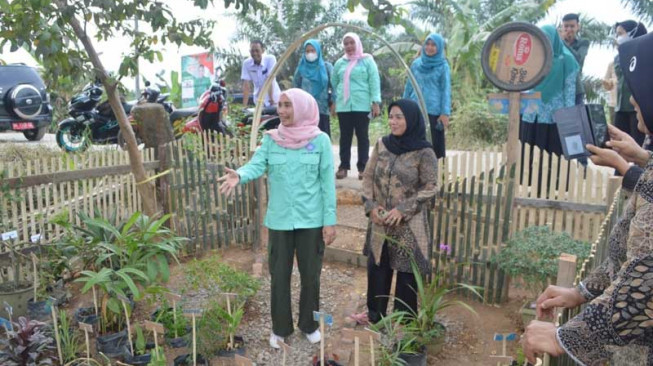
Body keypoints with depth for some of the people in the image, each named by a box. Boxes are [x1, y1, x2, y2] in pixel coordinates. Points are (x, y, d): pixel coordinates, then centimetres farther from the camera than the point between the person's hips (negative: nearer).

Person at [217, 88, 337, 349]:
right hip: (279, 220, 2)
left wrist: (330, 220, -6)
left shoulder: (320, 140, -5)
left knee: (310, 275, 12)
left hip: (311, 220, -1)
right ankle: (280, 328, 30)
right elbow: (257, 165, -12)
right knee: (279, 276, 11)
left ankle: (309, 324, 33)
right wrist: (239, 175, -35)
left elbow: (327, 182, -4)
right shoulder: (271, 139, 1)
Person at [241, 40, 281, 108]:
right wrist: (244, 106, -18)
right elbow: (246, 85, -13)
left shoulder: (270, 59, -17)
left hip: (274, 99, -2)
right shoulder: (246, 63, -9)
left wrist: (271, 99, -29)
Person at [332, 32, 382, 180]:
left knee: (362, 136, 2)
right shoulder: (340, 63, 12)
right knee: (345, 136, 6)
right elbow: (334, 83, 19)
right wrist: (332, 101, 15)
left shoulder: (367, 60, 2)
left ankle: (362, 168, 7)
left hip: (362, 105, -3)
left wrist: (376, 102, -10)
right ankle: (343, 167, 12)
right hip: (343, 106, 3)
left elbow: (374, 82, -3)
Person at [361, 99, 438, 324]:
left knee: (406, 273, 7)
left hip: (409, 225, -4)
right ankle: (375, 316, 34)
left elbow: (430, 187, -10)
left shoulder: (424, 152, -11)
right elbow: (368, 176, 6)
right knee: (377, 268, 15)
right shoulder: (382, 144, 2)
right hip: (380, 222, 4)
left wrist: (403, 209, -18)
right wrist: (370, 205, -8)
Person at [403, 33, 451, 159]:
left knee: (433, 143, 0)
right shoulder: (416, 63, 10)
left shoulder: (443, 66, 0)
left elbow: (446, 90, -3)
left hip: (434, 111, -3)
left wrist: (445, 113, -10)